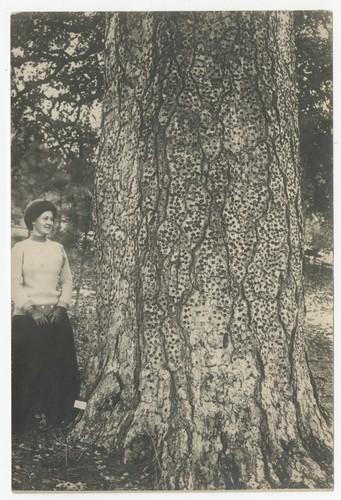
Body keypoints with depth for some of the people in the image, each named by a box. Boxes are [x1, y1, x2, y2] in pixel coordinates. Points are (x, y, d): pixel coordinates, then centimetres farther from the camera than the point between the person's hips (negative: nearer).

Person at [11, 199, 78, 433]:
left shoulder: (58, 248, 9)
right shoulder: (20, 249, -2)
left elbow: (67, 281, 8)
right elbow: (16, 284, -7)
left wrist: (61, 307, -5)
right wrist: (32, 311, -15)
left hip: (57, 315, 4)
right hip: (28, 317, -3)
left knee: (60, 365, 5)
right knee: (29, 367, -1)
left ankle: (58, 415, 20)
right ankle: (25, 420, 14)